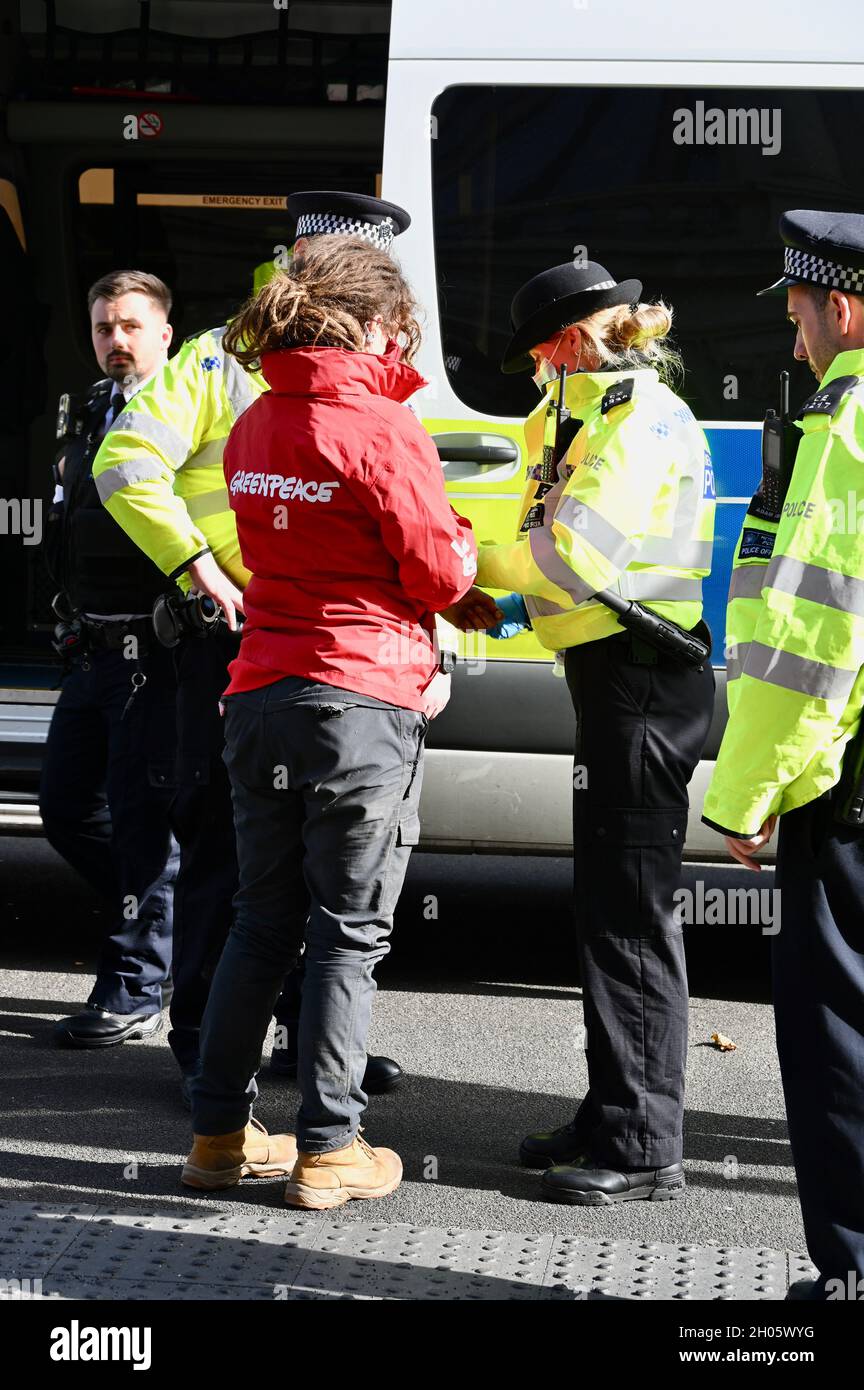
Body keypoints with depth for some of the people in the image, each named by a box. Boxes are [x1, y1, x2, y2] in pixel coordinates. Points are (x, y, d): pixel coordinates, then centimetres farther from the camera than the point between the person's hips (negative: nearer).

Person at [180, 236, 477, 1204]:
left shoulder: (255, 427, 10)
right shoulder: (380, 428, -12)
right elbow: (440, 576, -10)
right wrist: (462, 541, 14)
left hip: (261, 693, 6)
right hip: (362, 698, -6)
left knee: (262, 922, 15)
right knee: (348, 933, 1)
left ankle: (218, 1133, 17)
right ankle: (328, 1151, 4)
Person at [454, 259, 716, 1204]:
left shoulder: (642, 420, -14)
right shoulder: (614, 416, 18)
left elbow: (578, 557, -22)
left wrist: (476, 567, -7)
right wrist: (521, 603, 12)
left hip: (642, 680, -10)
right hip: (618, 675, 10)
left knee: (628, 912, -7)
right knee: (609, 904, 15)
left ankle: (643, 1146, -3)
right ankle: (614, 1117, 24)